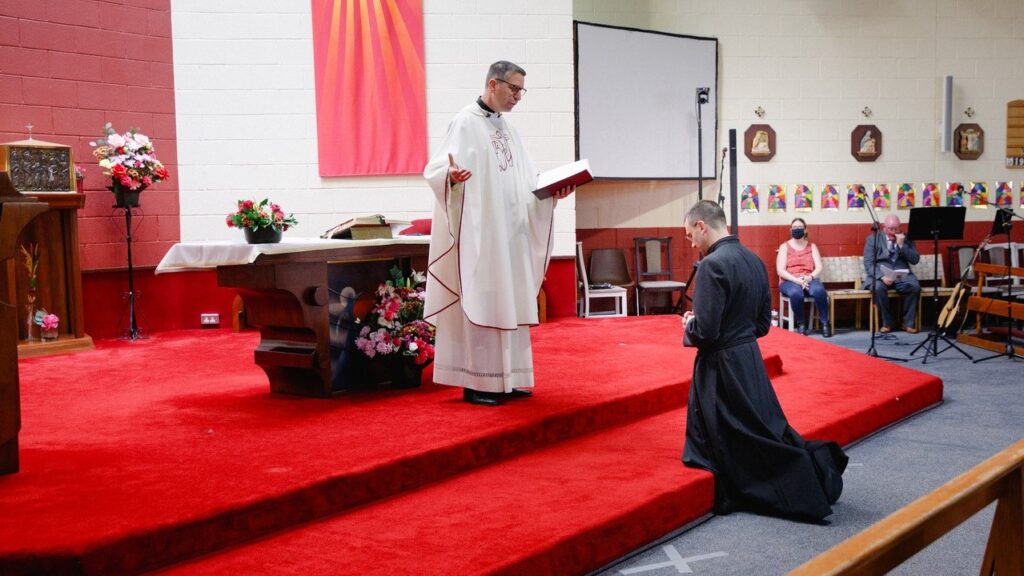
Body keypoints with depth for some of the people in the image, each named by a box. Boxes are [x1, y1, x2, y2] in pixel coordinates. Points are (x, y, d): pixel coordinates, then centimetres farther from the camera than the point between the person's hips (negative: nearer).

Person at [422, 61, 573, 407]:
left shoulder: (507, 128, 17)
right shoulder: (466, 123, -7)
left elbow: (524, 183, 19)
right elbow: (436, 169, -18)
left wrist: (552, 191, 3)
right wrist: (451, 175, -40)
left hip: (509, 233, 8)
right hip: (477, 233, -8)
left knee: (509, 303, 9)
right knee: (478, 303, -6)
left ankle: (505, 378, 17)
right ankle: (475, 382, 0)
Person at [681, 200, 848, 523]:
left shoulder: (712, 265, -20)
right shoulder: (754, 260, 7)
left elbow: (705, 332, -23)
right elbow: (763, 323, 13)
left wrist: (689, 326, -2)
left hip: (721, 367, -8)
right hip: (751, 360, 8)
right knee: (767, 428, 19)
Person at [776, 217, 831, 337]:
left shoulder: (812, 246, 15)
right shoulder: (784, 247, 7)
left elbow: (819, 268, 4)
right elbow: (780, 271, -4)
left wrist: (809, 277, -17)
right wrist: (797, 280, -19)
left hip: (809, 280, 2)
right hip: (789, 281, -1)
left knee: (819, 290, -34)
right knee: (796, 293, -38)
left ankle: (825, 323, -20)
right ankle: (801, 323, -17)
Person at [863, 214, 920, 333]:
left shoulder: (906, 238, 10)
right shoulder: (873, 238, 4)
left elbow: (915, 260, 1)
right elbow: (868, 263, -5)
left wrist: (902, 245, -12)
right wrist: (882, 276, -22)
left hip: (902, 275, 2)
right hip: (880, 275, -2)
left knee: (915, 286, -29)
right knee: (878, 287, -35)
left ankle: (908, 323, -14)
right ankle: (887, 322, -16)